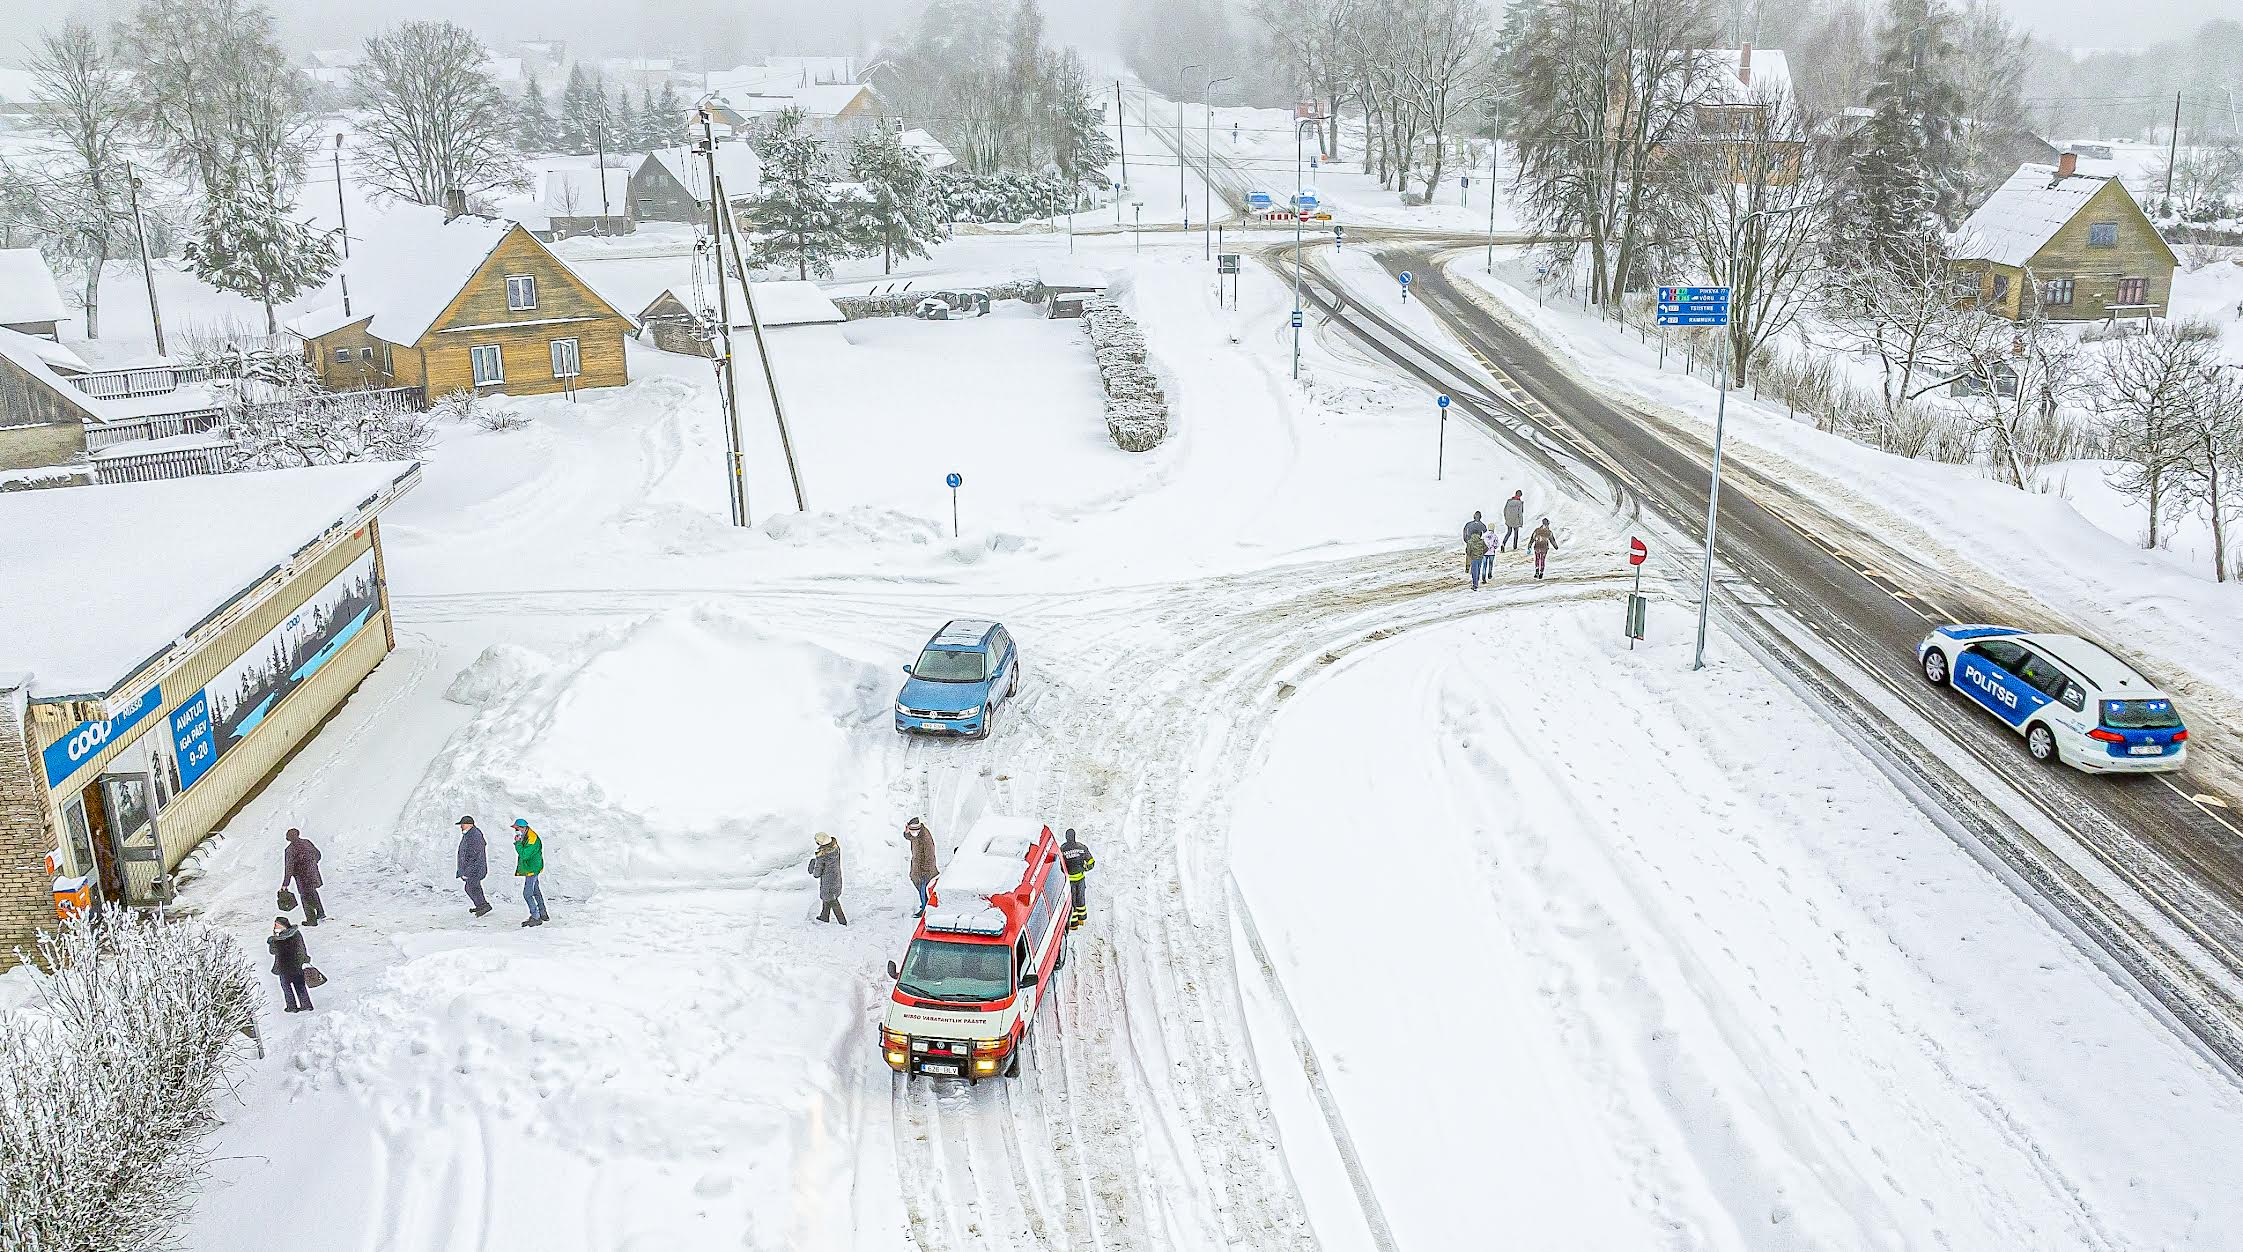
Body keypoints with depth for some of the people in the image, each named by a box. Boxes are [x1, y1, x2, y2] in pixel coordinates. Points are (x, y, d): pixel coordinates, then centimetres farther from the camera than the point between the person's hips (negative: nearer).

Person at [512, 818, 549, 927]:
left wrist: (518, 843, -24)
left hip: (532, 869, -11)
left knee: (527, 894, -10)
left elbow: (524, 855, -28)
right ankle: (543, 914, 29)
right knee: (536, 891, 18)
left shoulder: (532, 839, -23)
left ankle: (535, 918, -7)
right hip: (530, 869, 11)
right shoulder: (525, 836, 9)